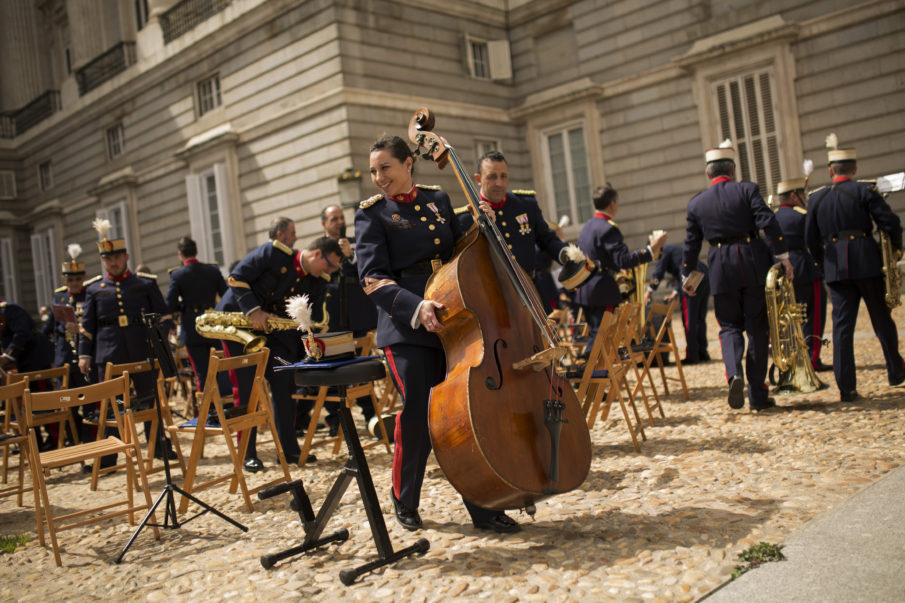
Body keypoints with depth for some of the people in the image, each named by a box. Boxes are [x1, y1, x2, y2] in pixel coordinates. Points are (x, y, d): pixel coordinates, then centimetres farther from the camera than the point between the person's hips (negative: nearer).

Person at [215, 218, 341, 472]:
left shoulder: (316, 283, -3)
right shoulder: (272, 253, -18)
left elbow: (312, 318, -1)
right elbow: (236, 278, -18)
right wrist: (253, 310, -27)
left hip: (273, 328, 5)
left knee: (284, 386, 0)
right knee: (246, 389, -6)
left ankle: (289, 449, 10)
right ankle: (248, 454, 2)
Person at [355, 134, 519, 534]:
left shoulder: (438, 200, 15)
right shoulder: (372, 214, 1)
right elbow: (373, 278, -9)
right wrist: (416, 306, -24)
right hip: (406, 327, -4)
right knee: (419, 411, -10)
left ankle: (483, 507, 10)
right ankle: (405, 501, 15)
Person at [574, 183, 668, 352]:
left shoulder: (586, 228, 15)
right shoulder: (608, 228, -14)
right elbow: (623, 260, -22)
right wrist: (652, 248, -21)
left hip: (584, 292, 9)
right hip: (603, 293, -9)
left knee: (595, 334, 15)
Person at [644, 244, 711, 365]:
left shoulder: (664, 251, 5)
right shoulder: (675, 249, 31)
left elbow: (658, 271, -4)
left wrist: (650, 290, 0)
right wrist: (676, 293, 22)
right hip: (705, 278, 9)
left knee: (689, 319, -5)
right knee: (700, 319, 14)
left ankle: (692, 355, -4)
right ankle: (703, 353, 17)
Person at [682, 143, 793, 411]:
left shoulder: (696, 203, 6)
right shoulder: (747, 189, 0)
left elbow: (691, 244, 11)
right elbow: (768, 223, -11)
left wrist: (687, 276, 21)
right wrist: (784, 257, -7)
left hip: (721, 269, 1)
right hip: (754, 264, -1)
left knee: (730, 326, 14)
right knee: (757, 328, 7)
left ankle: (734, 372, -16)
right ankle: (758, 396, 9)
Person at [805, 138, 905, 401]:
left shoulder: (816, 198, 7)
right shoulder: (864, 190, -2)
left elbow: (811, 240, 9)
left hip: (836, 268, 2)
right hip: (867, 261, -2)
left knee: (842, 325, 2)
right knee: (882, 318, 14)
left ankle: (846, 387, -2)